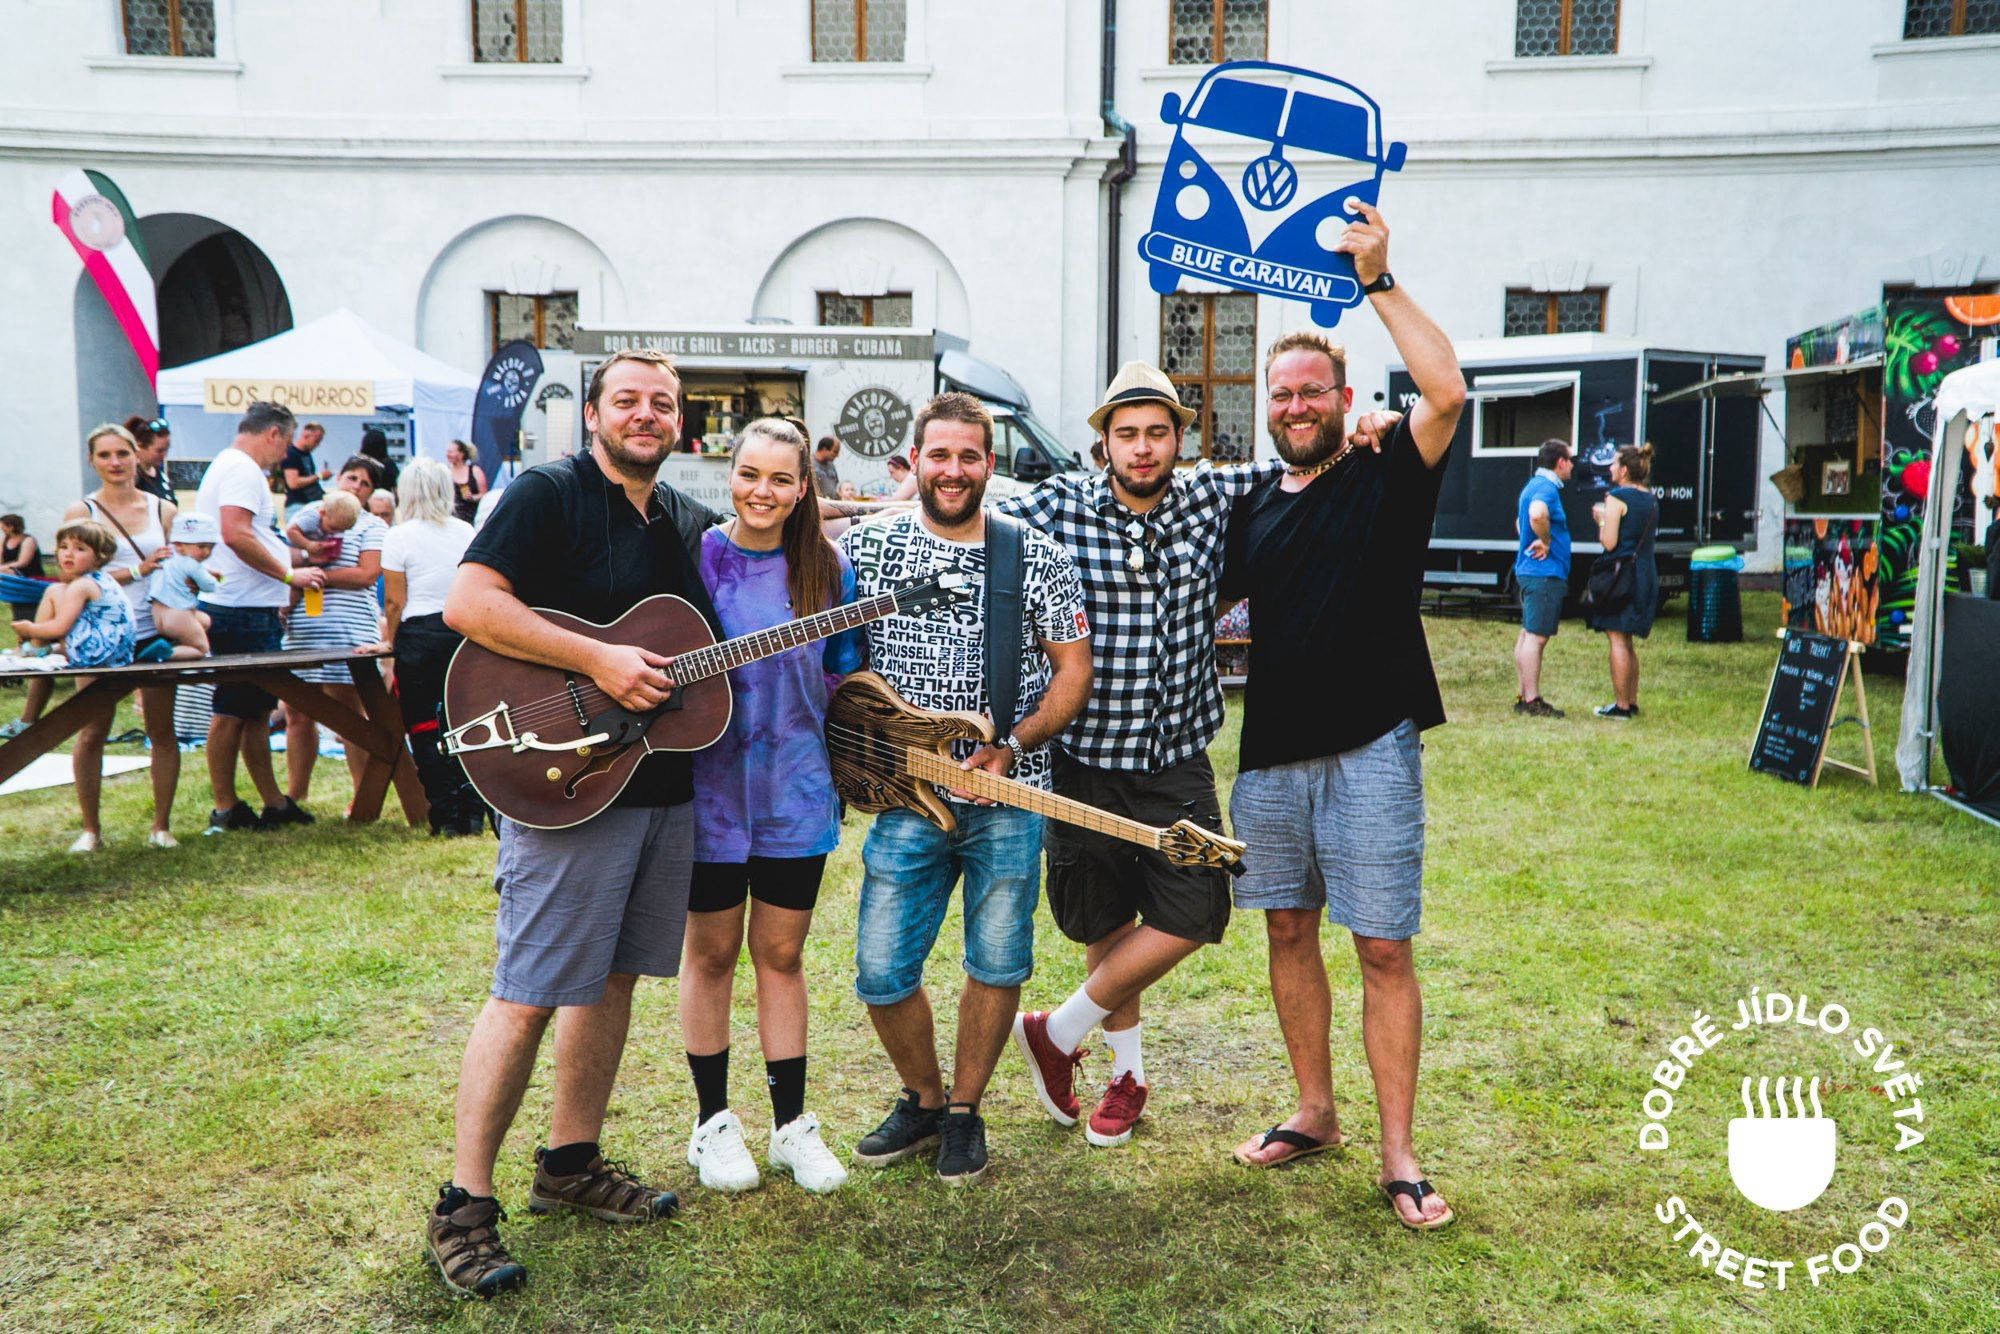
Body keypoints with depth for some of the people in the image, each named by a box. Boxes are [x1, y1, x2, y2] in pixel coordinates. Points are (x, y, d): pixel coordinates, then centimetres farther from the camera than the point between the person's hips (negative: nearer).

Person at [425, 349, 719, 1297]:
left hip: (665, 785, 8)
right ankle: (463, 1204, 8)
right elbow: (468, 605, -19)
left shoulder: (691, 524, 15)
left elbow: (712, 642, 26)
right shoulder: (547, 496, -7)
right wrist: (596, 660, -24)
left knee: (614, 976, 15)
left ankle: (571, 1164, 30)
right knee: (530, 995, -5)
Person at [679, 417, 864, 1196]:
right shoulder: (693, 556, -6)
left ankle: (792, 1123, 23)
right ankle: (713, 1121, 26)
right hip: (710, 785, -2)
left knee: (781, 953, 11)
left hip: (796, 788, 2)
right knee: (712, 952, 10)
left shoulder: (827, 569, 2)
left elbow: (842, 680, 10)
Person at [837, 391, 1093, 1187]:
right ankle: (922, 1099, 28)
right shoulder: (866, 548, 3)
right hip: (906, 798, 1)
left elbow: (1074, 668, 4)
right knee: (881, 973, 2)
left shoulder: (1037, 557, 2)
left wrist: (1009, 747, -10)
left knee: (997, 965, 8)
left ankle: (964, 1111, 28)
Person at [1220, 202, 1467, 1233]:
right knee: (1288, 932, 12)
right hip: (1271, 750, 5)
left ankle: (1399, 1157, 8)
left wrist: (1379, 281, -19)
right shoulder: (1254, 506, 12)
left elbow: (1446, 393, -21)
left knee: (1384, 950, -1)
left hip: (1369, 749, -5)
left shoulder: (1387, 479, -2)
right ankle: (1314, 1112, 28)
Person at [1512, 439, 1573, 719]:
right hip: (1544, 573, -11)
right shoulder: (1546, 488, -14)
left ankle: (1523, 696, 18)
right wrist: (1546, 542, -22)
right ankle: (1532, 701, -7)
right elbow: (1537, 514, -37)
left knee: (1528, 635, 13)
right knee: (1536, 637, -8)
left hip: (1529, 569, 11)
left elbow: (1520, 521, 33)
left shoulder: (1533, 486, 18)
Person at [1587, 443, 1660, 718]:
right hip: (1646, 574, 8)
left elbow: (1609, 543, -16)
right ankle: (1632, 702, 19)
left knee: (1617, 640, -4)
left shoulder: (1617, 498, -12)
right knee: (1628, 642, 16)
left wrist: (1601, 520, 2)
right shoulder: (1651, 500, 13)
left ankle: (1621, 705, -4)